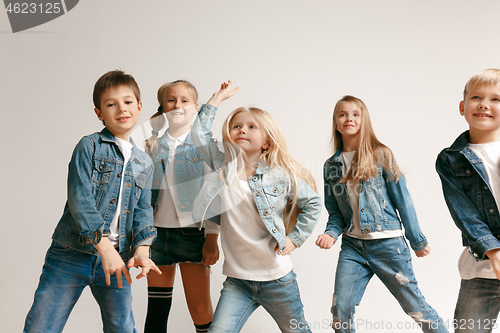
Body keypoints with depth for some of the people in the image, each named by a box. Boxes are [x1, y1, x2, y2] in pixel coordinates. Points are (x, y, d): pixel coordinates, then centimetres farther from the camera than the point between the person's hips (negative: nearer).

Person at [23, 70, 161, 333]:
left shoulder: (144, 164, 12)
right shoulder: (89, 146, -4)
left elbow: (143, 210, 8)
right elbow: (80, 199, -14)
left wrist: (141, 248, -11)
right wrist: (103, 245, -21)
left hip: (115, 258, 4)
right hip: (71, 254, -4)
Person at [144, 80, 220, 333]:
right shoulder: (153, 145, 9)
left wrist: (212, 237, -9)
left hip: (193, 233, -3)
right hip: (157, 233, 3)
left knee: (200, 310, -2)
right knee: (157, 310, 9)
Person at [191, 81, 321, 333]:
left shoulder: (282, 176, -5)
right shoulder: (223, 168, 1)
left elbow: (312, 204, 7)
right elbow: (200, 133, 0)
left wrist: (295, 238, 0)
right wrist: (219, 97, 6)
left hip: (277, 279, -1)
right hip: (237, 281, 2)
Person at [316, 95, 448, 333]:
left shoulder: (381, 155, -3)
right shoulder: (331, 166, 8)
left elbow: (402, 200, -1)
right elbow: (335, 211, 12)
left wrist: (417, 241, 1)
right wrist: (331, 233, -9)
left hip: (388, 244, -3)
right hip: (352, 246, 3)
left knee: (414, 306, 2)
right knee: (340, 309, -4)